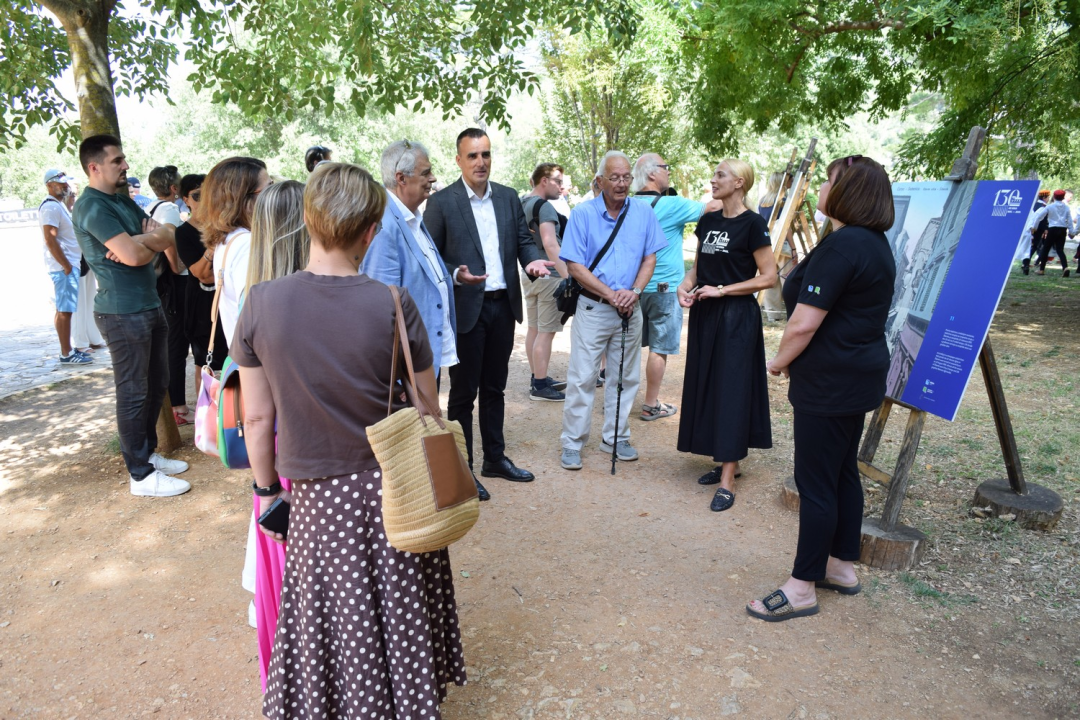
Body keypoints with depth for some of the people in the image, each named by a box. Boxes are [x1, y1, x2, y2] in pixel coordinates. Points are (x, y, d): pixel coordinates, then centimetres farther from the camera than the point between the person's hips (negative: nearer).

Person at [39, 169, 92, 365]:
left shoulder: (59, 205, 17)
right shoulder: (50, 207, -13)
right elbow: (50, 240, -20)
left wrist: (71, 264, 18)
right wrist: (66, 266, -20)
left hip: (70, 264, 10)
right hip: (63, 267, -10)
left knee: (64, 309, 13)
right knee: (64, 310, -7)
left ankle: (68, 348, 20)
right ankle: (66, 354, -3)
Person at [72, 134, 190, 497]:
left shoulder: (124, 200, 15)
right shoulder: (92, 206, -13)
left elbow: (168, 238, 5)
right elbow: (134, 256, -23)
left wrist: (137, 242, -14)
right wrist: (152, 238, -1)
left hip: (150, 305, 9)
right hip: (123, 312, -9)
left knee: (157, 384, 16)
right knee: (133, 392, -2)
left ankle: (148, 453, 30)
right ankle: (140, 474, 7)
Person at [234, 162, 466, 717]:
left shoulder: (261, 303, -11)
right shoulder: (393, 306, -14)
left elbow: (257, 417, -4)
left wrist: (267, 489, 10)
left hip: (317, 499, 1)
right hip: (395, 491, 0)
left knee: (325, 631, 21)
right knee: (401, 624, 21)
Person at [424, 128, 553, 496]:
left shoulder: (508, 197, 8)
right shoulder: (441, 202, -7)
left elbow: (523, 238, 12)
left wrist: (532, 259, -9)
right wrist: (455, 274, -24)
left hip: (503, 304, 5)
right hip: (466, 308, -5)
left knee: (494, 387, 17)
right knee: (463, 392, 5)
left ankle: (495, 458, 31)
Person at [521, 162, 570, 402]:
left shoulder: (522, 203, 13)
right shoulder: (544, 206, -15)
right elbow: (550, 244, -26)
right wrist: (568, 275, -29)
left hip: (529, 274, 10)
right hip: (548, 275, -10)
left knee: (534, 329, 15)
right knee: (546, 331, -4)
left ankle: (537, 378, 25)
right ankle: (540, 386, 1)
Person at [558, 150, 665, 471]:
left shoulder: (643, 213, 3)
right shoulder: (583, 214, -6)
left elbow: (650, 258, 5)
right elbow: (574, 266, -9)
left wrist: (634, 291, -12)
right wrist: (610, 294, -16)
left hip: (630, 309, 4)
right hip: (592, 308, -3)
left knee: (626, 376, 11)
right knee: (582, 377, -1)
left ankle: (615, 437, 26)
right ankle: (572, 443, 10)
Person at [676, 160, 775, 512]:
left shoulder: (752, 224, -9)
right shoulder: (708, 221, 10)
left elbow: (769, 277, -11)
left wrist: (721, 290, -16)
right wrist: (686, 285, -3)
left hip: (736, 317, -7)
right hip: (704, 315, 7)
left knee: (731, 390, -6)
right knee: (706, 387, 11)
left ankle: (727, 480, -1)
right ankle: (725, 460, 25)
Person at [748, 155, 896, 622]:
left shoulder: (841, 245, -21)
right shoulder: (875, 242, 12)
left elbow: (804, 323, -23)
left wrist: (780, 361, -7)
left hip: (830, 383, -10)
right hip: (859, 376, 10)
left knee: (815, 483, -2)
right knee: (842, 473, 18)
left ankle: (803, 587, 10)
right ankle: (842, 567, 32)